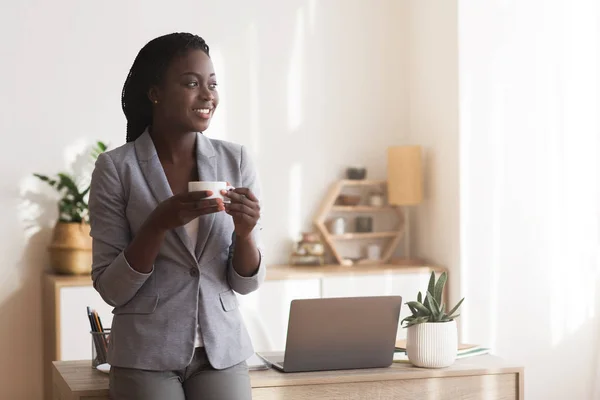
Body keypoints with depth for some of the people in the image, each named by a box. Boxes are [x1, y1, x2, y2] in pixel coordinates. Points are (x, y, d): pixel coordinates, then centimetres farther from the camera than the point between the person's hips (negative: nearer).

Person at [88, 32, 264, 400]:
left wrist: (245, 231, -17)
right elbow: (110, 289, -7)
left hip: (223, 351, 2)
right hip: (146, 356, -2)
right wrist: (159, 223, -21)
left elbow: (247, 283, 3)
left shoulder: (236, 160, 0)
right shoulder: (116, 168, -6)